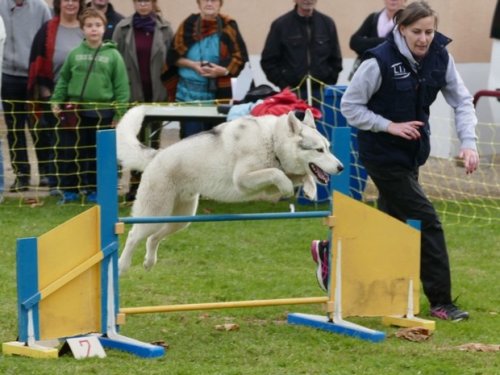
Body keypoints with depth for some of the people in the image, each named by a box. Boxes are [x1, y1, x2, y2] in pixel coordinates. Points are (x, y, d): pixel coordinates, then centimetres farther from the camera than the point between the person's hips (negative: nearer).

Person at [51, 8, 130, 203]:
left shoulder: (113, 55, -2)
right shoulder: (75, 54, 3)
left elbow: (121, 87, -2)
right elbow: (63, 79, 10)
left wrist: (120, 113, -6)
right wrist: (56, 100, 0)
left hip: (102, 112, -2)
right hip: (75, 111, 2)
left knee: (98, 153, 6)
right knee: (71, 152, 6)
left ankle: (93, 190, 18)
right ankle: (69, 190, 16)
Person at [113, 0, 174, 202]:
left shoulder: (165, 29, 2)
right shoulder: (123, 28, 2)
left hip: (157, 93, 0)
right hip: (133, 92, 0)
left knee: (154, 139, 5)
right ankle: (135, 183, 5)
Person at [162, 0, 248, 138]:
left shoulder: (228, 26, 1)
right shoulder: (189, 24, 3)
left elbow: (240, 56, 0)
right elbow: (173, 56, 4)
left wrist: (224, 70, -17)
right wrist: (192, 65, -12)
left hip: (218, 92, 0)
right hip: (190, 92, 0)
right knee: (191, 137, -4)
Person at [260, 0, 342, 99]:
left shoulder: (327, 23, 8)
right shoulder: (281, 24, 1)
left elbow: (335, 60, 14)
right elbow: (268, 61, 3)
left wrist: (328, 85, 4)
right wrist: (284, 85, -5)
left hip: (321, 93, 2)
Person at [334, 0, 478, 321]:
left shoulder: (440, 57, -4)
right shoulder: (380, 61, -20)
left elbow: (462, 100, 0)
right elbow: (350, 106, -12)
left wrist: (469, 142, -14)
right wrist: (390, 126, -21)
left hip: (413, 151, 7)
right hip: (384, 154, -7)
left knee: (393, 220, 15)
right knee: (426, 222, -10)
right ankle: (441, 302, -2)